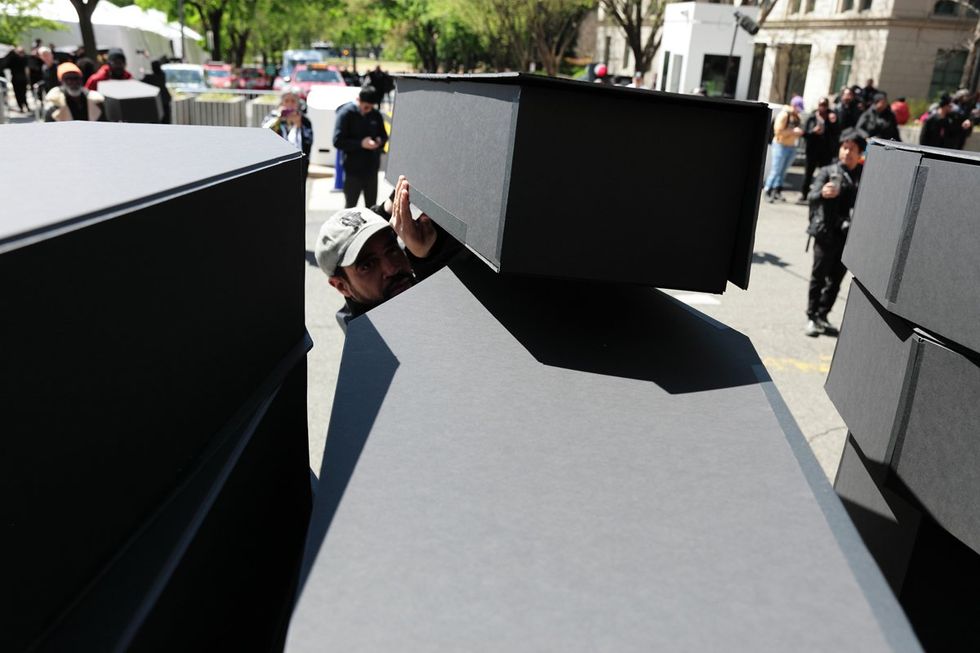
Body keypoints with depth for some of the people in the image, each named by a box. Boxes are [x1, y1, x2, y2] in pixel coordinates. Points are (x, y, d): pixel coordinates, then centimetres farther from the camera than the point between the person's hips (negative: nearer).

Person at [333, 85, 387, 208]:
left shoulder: (376, 115, 4)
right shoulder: (346, 113, -9)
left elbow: (384, 136, 15)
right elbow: (338, 141, -14)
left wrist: (380, 141, -9)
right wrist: (361, 144, -23)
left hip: (372, 169, 4)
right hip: (353, 170, -4)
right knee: (350, 207, 5)